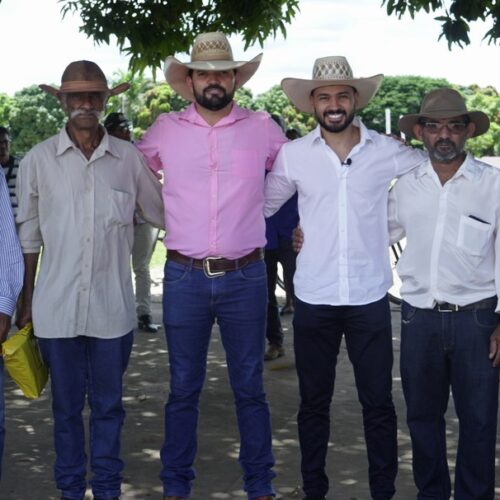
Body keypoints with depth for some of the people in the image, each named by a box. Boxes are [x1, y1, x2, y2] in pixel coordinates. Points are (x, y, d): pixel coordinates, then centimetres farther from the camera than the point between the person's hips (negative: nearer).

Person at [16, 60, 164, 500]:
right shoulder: (38, 160, 2)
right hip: (57, 307, 0)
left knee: (108, 405, 10)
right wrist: (26, 301, 7)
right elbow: (28, 238, 7)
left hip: (112, 306, 0)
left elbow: (162, 213, 12)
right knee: (66, 405, 10)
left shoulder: (129, 158, 1)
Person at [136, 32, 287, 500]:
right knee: (183, 388, 10)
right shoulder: (165, 129, 3)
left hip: (245, 277, 0)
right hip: (184, 277, 0)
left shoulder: (262, 128, 1)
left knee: (249, 388, 9)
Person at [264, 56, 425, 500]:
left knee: (378, 402, 8)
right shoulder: (293, 154, -1)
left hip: (370, 297, 0)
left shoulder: (389, 152, -2)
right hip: (313, 299, 1)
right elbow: (263, 205, 10)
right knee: (314, 402, 12)